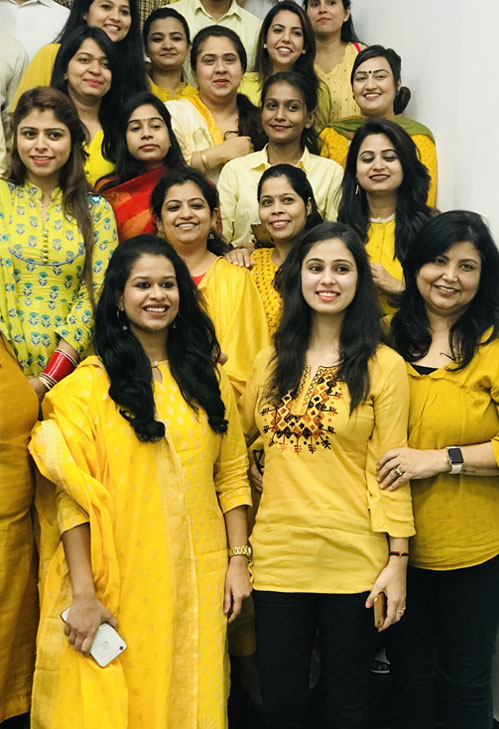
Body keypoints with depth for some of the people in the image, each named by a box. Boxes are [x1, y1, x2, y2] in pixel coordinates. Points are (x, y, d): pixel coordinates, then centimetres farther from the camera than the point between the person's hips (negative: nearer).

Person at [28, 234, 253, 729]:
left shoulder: (206, 377, 9)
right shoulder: (88, 386, -4)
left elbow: (231, 474, 9)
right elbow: (72, 495, -9)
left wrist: (238, 559, 3)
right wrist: (82, 594, -14)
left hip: (197, 579, 4)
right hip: (119, 582, -3)